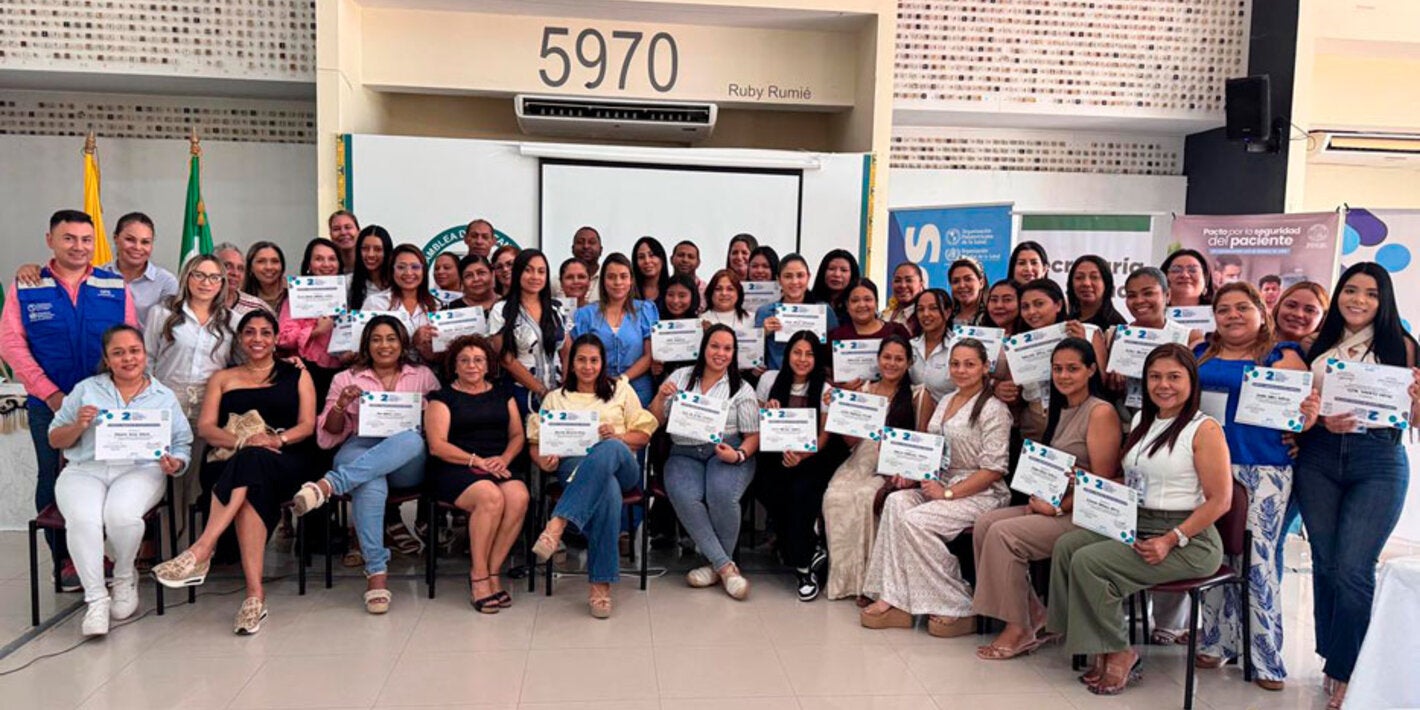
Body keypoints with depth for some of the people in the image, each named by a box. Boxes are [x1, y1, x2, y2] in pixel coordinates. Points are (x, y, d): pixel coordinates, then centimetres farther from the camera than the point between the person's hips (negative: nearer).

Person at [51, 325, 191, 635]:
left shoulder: (164, 397, 17)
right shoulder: (86, 389, 18)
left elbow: (183, 444, 14)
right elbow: (55, 439, 16)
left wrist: (175, 464, -9)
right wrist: (78, 426, -5)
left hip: (140, 470, -1)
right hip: (85, 470, 1)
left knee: (121, 514, -34)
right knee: (83, 519, -32)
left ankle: (125, 578, -4)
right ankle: (96, 598, -22)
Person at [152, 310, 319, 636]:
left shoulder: (297, 375, 20)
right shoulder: (223, 379, 23)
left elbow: (307, 425, 8)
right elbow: (205, 428, 9)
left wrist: (277, 440, -14)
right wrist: (245, 440, -12)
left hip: (286, 462, -1)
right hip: (229, 464, 1)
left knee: (253, 463, -38)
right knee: (252, 488, -36)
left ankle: (201, 551, -44)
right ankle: (255, 593, -44)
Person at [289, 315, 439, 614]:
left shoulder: (423, 376, 20)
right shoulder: (346, 379, 19)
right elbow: (329, 435, 13)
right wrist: (340, 405, -6)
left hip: (407, 464, 0)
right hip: (360, 450, 0)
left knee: (412, 438, -38)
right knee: (371, 482, -39)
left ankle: (329, 484, -46)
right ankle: (376, 571, -38)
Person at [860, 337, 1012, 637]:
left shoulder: (993, 410, -8)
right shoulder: (946, 402, 16)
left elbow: (994, 469, -14)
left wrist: (948, 493, -18)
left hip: (980, 494, -7)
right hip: (941, 485, 7)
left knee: (914, 520, -27)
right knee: (896, 502, -20)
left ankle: (958, 609, -13)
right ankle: (895, 601, -23)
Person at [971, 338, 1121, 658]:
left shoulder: (1101, 413, -11)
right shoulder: (1061, 411, 16)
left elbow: (1102, 481, -16)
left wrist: (1058, 508, -16)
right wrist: (1038, 497, 0)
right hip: (1053, 506, 9)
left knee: (1004, 533, -22)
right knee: (985, 523, -10)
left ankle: (1020, 630, -10)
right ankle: (1033, 616, -4)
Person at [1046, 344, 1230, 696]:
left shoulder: (1205, 430, -10)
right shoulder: (1141, 421, 14)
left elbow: (1220, 501, -14)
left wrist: (1170, 541, -21)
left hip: (1187, 539, -8)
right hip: (1135, 526, 8)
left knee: (1089, 562, -22)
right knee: (1066, 545, -12)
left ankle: (1119, 654, -2)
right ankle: (1103, 652, -6)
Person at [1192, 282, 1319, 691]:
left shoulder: (1283, 356, 3)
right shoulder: (1199, 354, 14)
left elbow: (1302, 409, -2)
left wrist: (1308, 417, -23)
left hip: (1264, 470, -4)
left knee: (1257, 560, -4)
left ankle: (1266, 657, 8)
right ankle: (1216, 642, 22)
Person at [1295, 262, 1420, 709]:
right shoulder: (1318, 347, 10)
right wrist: (1322, 421, -9)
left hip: (1379, 462, -3)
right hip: (1319, 459, 3)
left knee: (1352, 569, -8)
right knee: (1325, 564, 8)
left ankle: (1345, 672, 8)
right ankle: (1334, 662, 24)